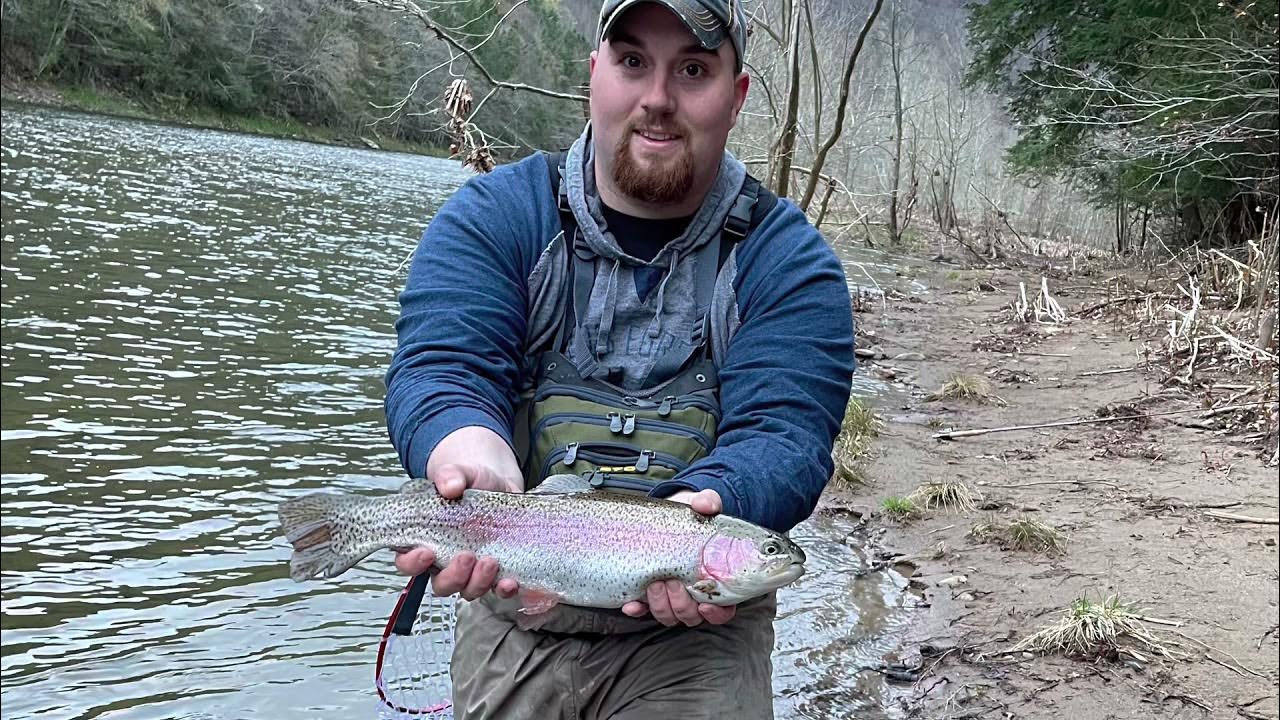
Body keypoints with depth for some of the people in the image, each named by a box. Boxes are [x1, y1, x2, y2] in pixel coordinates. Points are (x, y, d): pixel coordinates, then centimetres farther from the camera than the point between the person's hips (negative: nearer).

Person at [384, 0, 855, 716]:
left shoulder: (789, 262, -5)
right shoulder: (491, 217, -3)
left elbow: (781, 431, -17)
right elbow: (442, 369, -17)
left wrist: (702, 509, -39)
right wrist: (480, 468, -40)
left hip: (694, 624, -1)